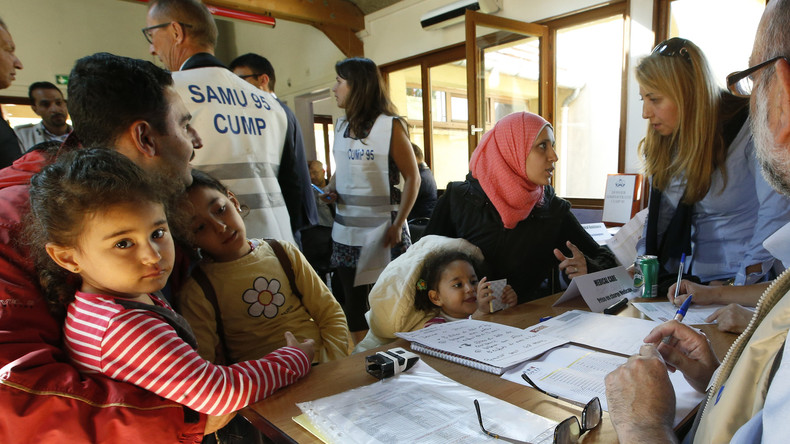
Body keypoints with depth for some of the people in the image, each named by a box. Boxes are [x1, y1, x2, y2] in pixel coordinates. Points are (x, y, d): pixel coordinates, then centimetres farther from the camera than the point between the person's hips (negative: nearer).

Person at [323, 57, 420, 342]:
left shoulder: (390, 126, -7)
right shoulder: (341, 126, 12)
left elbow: (412, 178, -9)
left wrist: (397, 226, -17)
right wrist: (331, 189, 1)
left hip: (383, 233, -6)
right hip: (346, 232, 7)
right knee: (353, 303, 14)